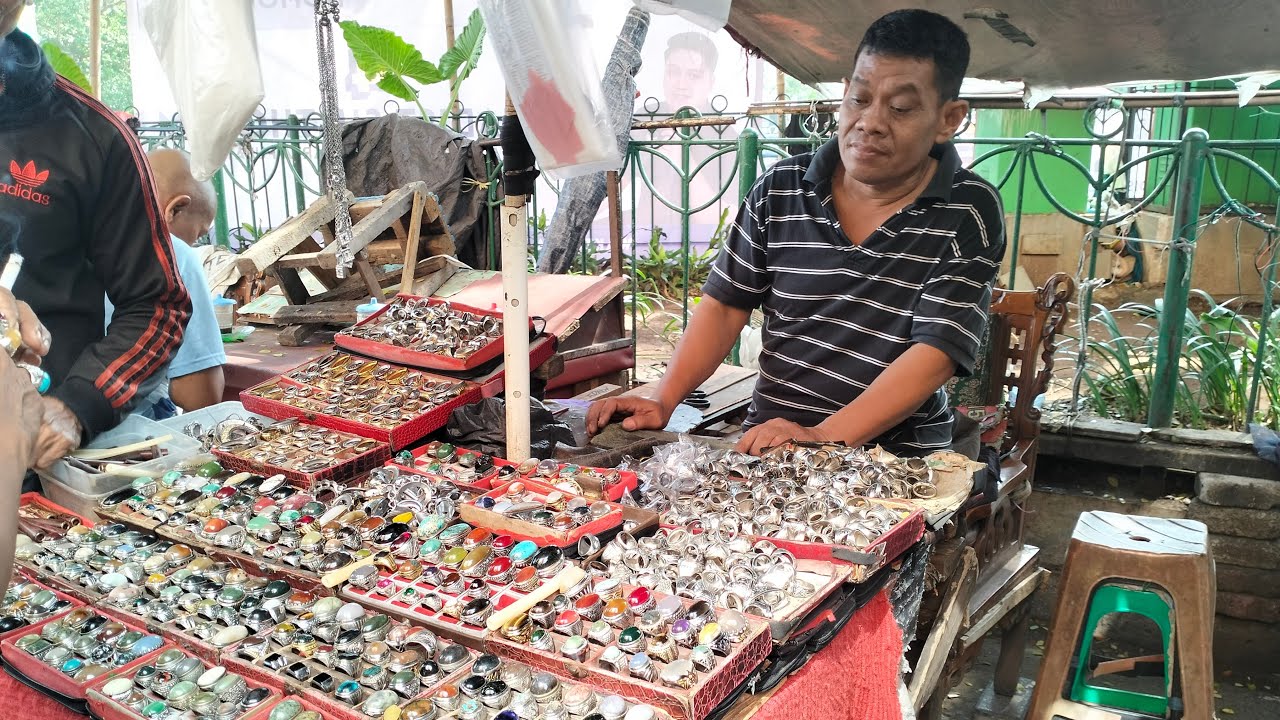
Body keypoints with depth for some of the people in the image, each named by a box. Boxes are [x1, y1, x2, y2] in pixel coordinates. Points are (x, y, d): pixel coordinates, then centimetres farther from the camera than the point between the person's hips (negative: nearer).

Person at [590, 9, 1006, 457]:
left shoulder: (970, 216, -5)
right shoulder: (779, 191, 4)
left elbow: (936, 352, -13)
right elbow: (724, 306, 7)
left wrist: (823, 437, -25)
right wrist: (663, 402, -7)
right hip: (767, 445, 2)